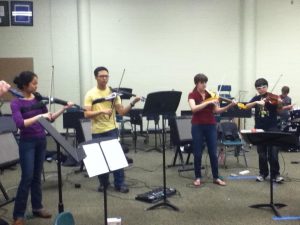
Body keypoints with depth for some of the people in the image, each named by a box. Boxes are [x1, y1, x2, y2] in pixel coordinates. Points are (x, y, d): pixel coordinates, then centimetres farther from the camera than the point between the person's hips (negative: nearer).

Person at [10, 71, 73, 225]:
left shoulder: (38, 99, 4)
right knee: (27, 177, -6)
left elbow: (50, 119, 10)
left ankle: (37, 207, 25)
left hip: (41, 140, 5)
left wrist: (64, 108, 0)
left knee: (37, 176, 13)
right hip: (27, 142, -5)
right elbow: (20, 124, -26)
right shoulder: (16, 103, -11)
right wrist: (40, 116, -31)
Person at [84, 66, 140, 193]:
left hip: (111, 129, 0)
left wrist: (132, 104, -19)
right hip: (97, 131, 0)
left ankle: (120, 183, 8)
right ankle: (103, 183, 26)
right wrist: (102, 111, -23)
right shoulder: (90, 94, 0)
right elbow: (87, 114, -9)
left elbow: (121, 112, -4)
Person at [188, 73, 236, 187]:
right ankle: (198, 177, 16)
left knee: (213, 153, 4)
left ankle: (216, 177, 14)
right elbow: (194, 109, -21)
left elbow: (216, 110, 5)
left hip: (211, 126, 3)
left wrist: (229, 106, -8)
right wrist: (208, 102, -26)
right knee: (198, 153, 2)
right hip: (197, 126, -3)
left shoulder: (210, 94, 8)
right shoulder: (192, 95, -3)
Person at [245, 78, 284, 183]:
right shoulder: (256, 98, 8)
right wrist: (256, 102, -24)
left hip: (272, 128, -2)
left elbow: (279, 110, -13)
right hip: (259, 129, 3)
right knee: (262, 154, 8)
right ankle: (263, 173, 21)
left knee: (273, 153, -5)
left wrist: (280, 103, -35)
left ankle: (276, 174, 9)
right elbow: (247, 106, -6)